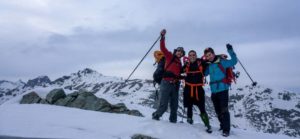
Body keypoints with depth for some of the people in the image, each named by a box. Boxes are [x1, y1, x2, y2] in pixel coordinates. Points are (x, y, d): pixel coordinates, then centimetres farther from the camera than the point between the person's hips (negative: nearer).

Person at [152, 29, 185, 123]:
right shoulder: (169, 56, 5)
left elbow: (179, 74, 20)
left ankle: (173, 121, 23)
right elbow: (163, 48, -7)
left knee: (174, 106, 11)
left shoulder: (179, 63, 20)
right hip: (166, 83, -6)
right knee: (163, 106, -7)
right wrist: (162, 37, -17)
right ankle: (155, 116, 16)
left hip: (175, 85, 6)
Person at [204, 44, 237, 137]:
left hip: (223, 89, -6)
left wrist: (230, 51, -22)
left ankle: (226, 130, 0)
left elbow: (234, 61, -11)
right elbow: (204, 73, 25)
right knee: (218, 111, 14)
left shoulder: (221, 62, -6)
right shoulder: (208, 65, 10)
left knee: (224, 110, -7)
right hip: (214, 91, 6)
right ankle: (223, 125, 31)